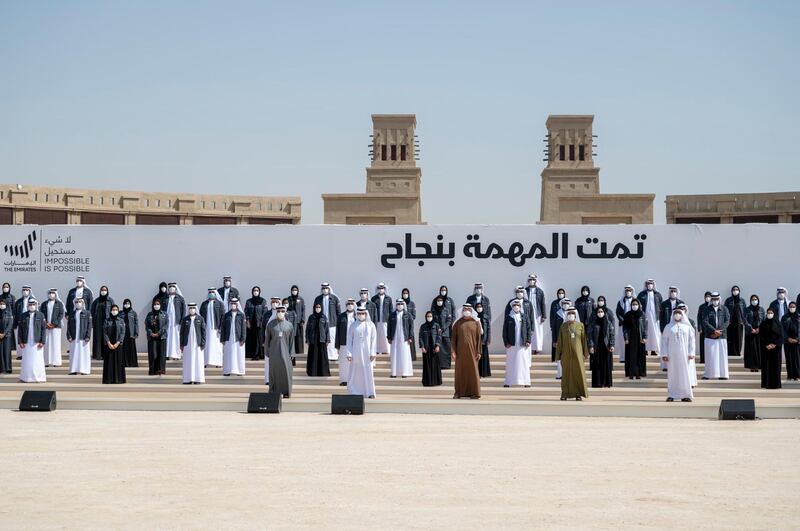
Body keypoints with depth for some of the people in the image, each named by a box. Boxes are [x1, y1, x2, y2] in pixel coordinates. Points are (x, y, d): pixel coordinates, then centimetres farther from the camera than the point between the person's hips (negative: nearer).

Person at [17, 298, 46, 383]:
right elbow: (20, 330, 7)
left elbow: (43, 329, 0)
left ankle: (38, 377, 6)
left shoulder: (40, 315, 3)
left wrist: (42, 342, -7)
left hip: (37, 342, -1)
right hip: (26, 343, 1)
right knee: (27, 360, 3)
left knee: (38, 360, 0)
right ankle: (26, 377, 10)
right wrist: (20, 342, -1)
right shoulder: (23, 316, 7)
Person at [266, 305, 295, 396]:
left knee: (286, 370, -5)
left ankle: (286, 392, 4)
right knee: (274, 371, 1)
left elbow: (291, 340, 5)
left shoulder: (289, 325, 4)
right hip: (274, 351, 0)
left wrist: (291, 354, 1)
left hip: (285, 351, 0)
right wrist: (267, 352, 1)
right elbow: (267, 338, 5)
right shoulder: (270, 324, 3)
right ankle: (274, 392, 7)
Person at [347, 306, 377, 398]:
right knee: (356, 372, 1)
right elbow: (349, 341, 4)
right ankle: (356, 392, 6)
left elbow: (374, 339, 0)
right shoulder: (353, 326, 4)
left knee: (368, 372, -2)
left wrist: (373, 353, -6)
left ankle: (370, 392, 1)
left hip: (367, 352, -1)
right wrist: (349, 354, -3)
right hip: (356, 352, 1)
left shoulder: (371, 325, 2)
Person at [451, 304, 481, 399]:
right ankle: (459, 392, 7)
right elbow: (454, 338, 4)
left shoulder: (476, 323, 4)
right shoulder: (457, 323, 5)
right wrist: (453, 351, -5)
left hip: (472, 351, -1)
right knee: (460, 371, 2)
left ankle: (474, 392, 5)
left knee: (473, 370, 0)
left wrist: (479, 352, -5)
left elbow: (479, 338, 1)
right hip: (460, 351, 1)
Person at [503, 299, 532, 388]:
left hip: (523, 344, 1)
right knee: (511, 363, 0)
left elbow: (528, 329, 6)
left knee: (524, 363, -1)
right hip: (512, 344, -1)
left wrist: (528, 341, -3)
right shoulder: (508, 318, 5)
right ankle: (508, 382, 3)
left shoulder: (525, 317, 8)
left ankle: (525, 381, 2)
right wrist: (506, 343, -4)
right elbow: (504, 331, 5)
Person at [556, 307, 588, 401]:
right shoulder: (563, 326, 6)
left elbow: (584, 340, 6)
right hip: (566, 354, 0)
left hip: (577, 353, 0)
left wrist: (585, 354, 2)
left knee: (579, 372, -2)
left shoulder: (580, 325, 5)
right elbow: (560, 341, 7)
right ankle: (565, 394, 6)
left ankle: (579, 394, 3)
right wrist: (558, 355, 3)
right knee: (566, 373, 2)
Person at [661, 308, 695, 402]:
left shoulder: (687, 327, 8)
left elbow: (691, 340, 5)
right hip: (672, 355, 0)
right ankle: (671, 395, 2)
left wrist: (691, 353, -4)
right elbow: (664, 341, 5)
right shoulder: (668, 327, 7)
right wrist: (664, 354, -3)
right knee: (672, 373, -1)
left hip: (684, 354, 0)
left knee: (685, 373, 0)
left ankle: (685, 395, 3)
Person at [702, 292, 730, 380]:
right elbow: (705, 322, -5)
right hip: (710, 337, -1)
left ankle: (723, 374, 3)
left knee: (722, 355, 0)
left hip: (722, 336, 1)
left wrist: (719, 331, -11)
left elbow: (727, 321, 1)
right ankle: (708, 374, 0)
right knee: (710, 356, -2)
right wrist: (714, 331, -15)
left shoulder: (724, 309, 7)